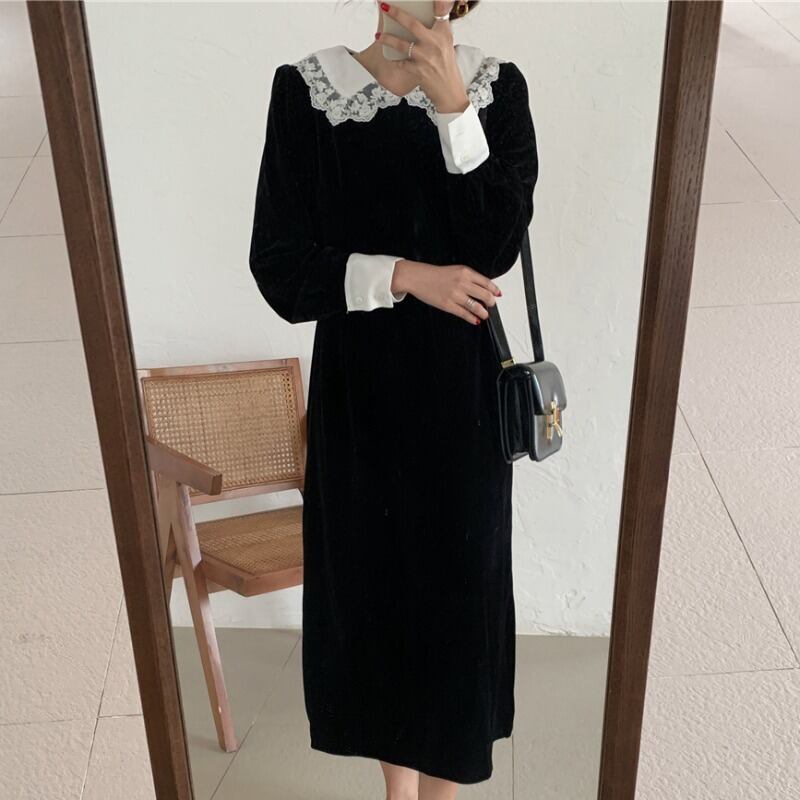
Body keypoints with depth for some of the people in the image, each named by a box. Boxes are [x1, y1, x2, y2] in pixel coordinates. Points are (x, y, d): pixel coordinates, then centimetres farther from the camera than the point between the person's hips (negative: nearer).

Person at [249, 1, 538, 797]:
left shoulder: (496, 88, -2)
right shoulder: (306, 89, -6)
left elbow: (496, 246, -14)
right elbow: (278, 266, -9)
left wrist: (452, 106, -20)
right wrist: (405, 275, -19)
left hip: (461, 391, 1)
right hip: (358, 388, 0)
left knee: (457, 576, 10)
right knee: (370, 577, 13)